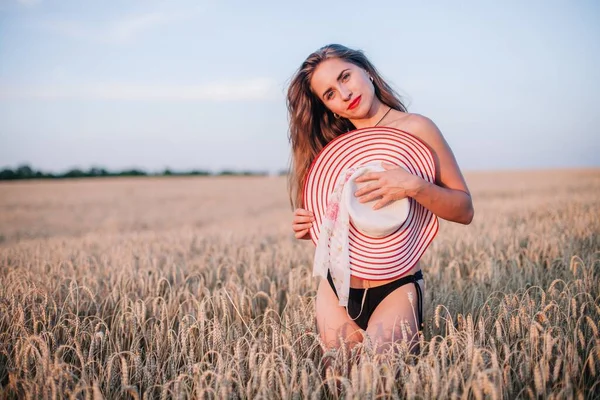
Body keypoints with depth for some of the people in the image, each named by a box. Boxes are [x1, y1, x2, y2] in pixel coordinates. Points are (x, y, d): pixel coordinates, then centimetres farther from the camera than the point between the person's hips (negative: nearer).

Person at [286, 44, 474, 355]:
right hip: (335, 290, 5)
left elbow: (464, 210, -8)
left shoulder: (414, 128, -6)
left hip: (395, 288, -4)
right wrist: (308, 228, -5)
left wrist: (414, 186, -25)